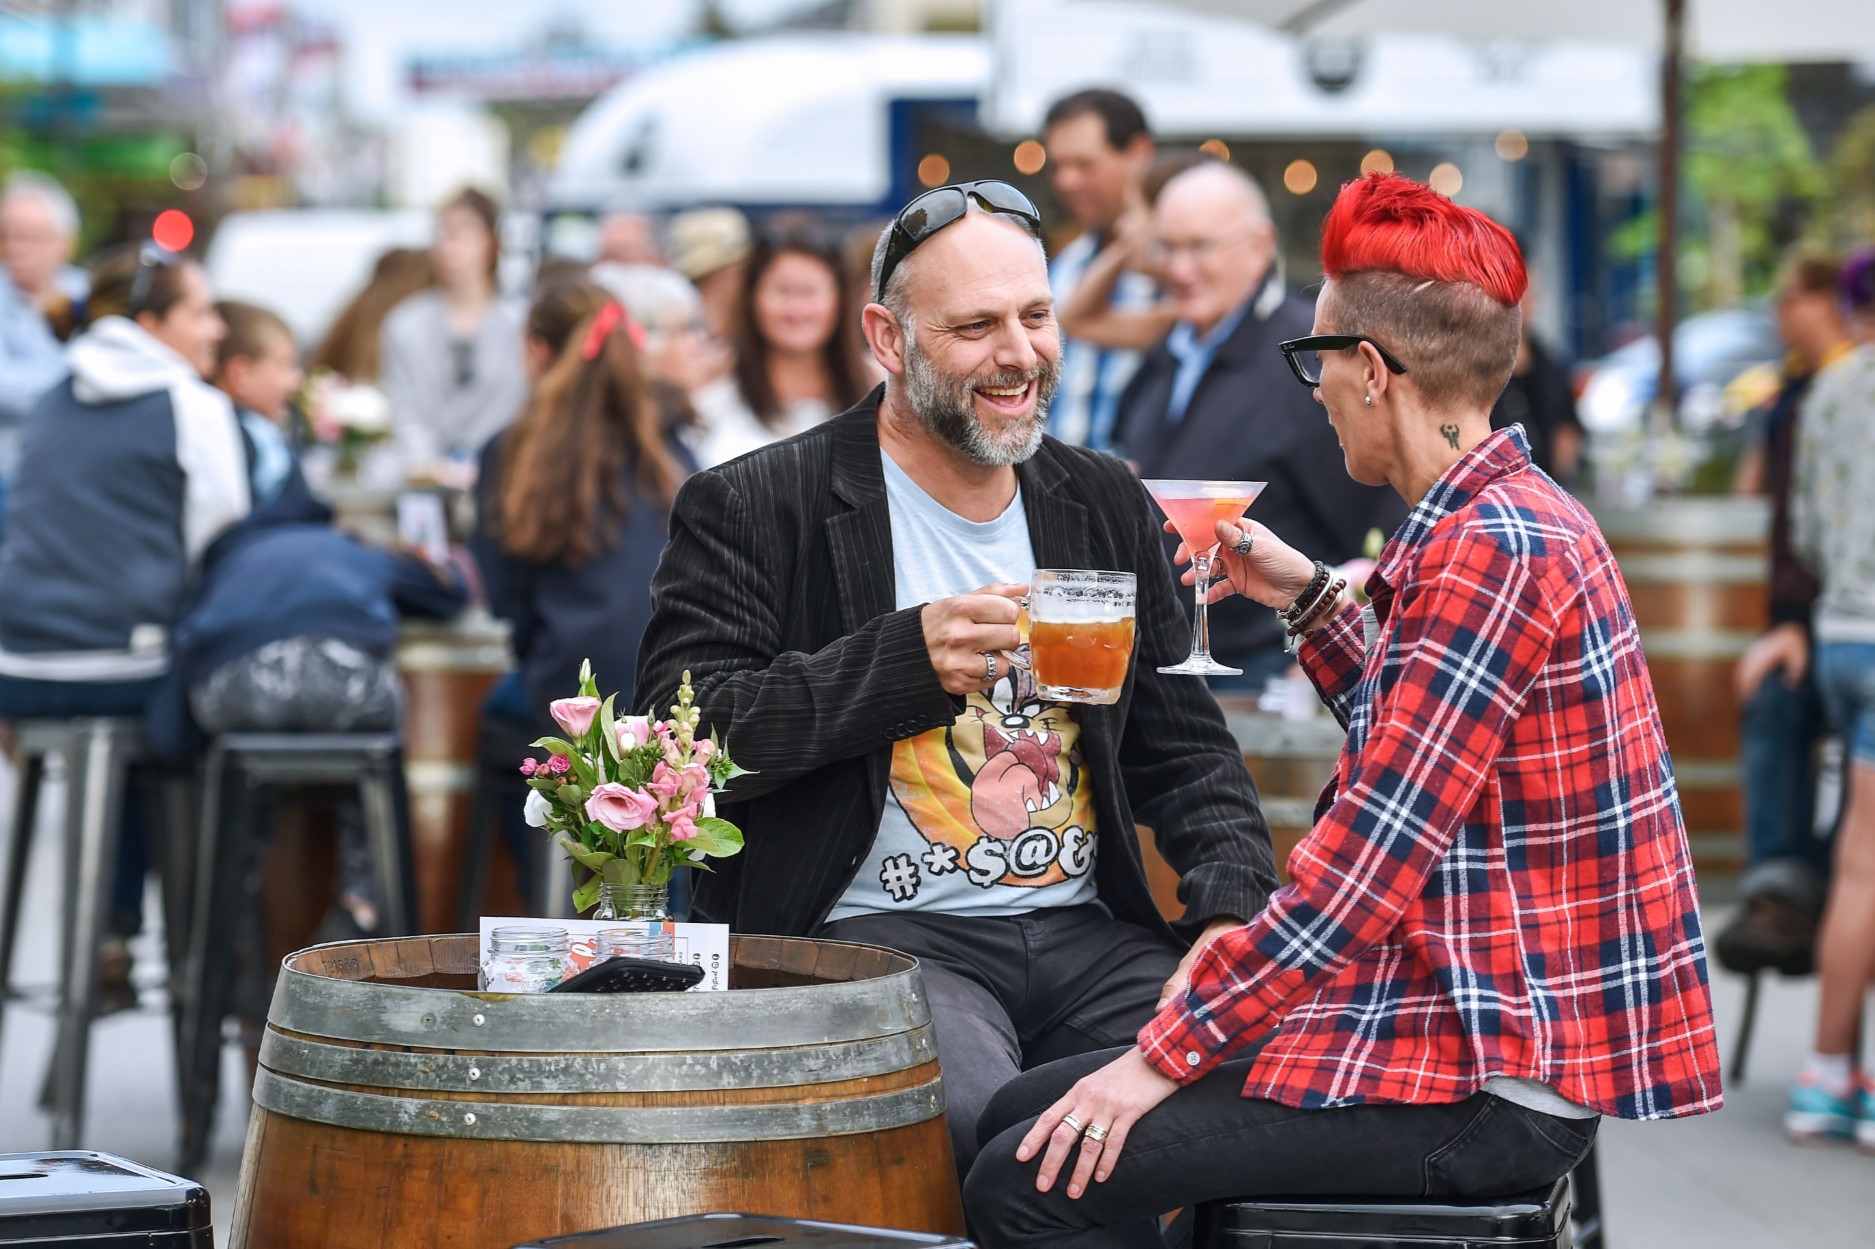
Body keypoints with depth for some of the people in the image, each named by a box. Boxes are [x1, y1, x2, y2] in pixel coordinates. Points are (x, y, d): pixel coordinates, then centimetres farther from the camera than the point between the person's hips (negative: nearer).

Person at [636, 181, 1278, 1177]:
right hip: (874, 934, -5)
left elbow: (1184, 748, 19)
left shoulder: (1103, 504, 17)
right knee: (991, 1126, -34)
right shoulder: (753, 509, 1)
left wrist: (1235, 913, -1)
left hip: (1087, 935, 5)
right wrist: (907, 659, -17)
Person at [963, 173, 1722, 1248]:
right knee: (1025, 1115, 10)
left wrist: (1166, 1055, -18)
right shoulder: (1511, 520, 14)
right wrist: (1311, 599, 21)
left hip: (1489, 1083, -11)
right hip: (1450, 1012, 11)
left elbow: (1373, 861, -23)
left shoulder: (1490, 552, -20)